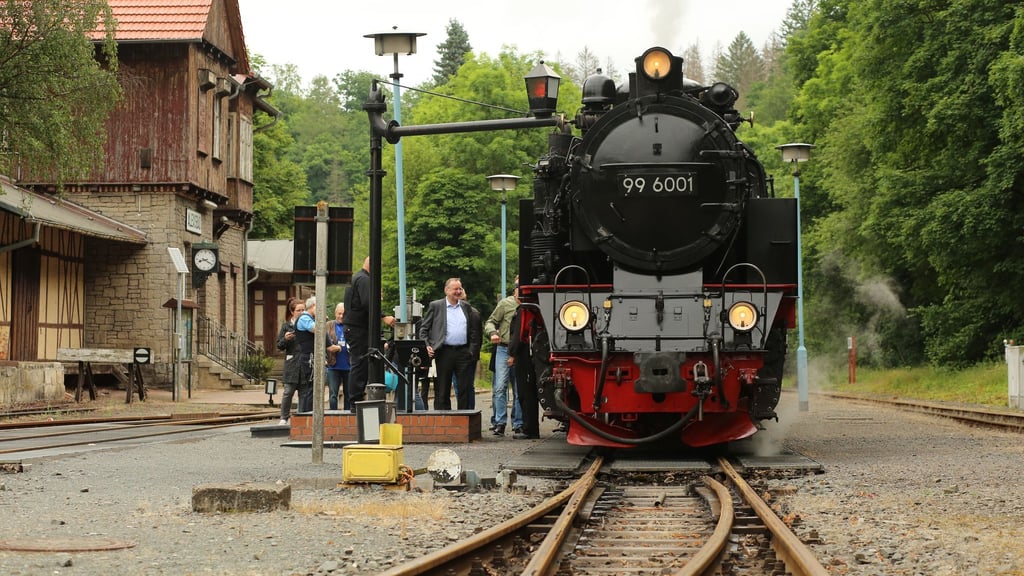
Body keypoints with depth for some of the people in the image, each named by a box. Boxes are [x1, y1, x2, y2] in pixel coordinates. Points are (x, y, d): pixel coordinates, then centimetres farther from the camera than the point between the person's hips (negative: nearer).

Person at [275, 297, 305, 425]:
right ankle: (284, 418, 5)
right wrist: (285, 339, -12)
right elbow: (279, 346, 6)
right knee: (288, 391, -3)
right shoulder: (286, 326, 6)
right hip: (292, 363, -1)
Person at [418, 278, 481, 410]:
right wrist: (426, 346, -9)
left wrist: (473, 350, 5)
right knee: (442, 390, 1)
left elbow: (473, 331, 15)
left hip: (463, 353, 3)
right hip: (444, 353, -3)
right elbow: (423, 328, 4)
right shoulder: (435, 306, 4)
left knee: (465, 388, 3)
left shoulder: (466, 307, 13)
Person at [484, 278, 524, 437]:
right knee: (500, 387, -8)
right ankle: (500, 423, -5)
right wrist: (492, 333, -15)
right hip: (504, 349, -1)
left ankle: (518, 426, 7)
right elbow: (491, 321, 6)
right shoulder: (505, 303, 2)